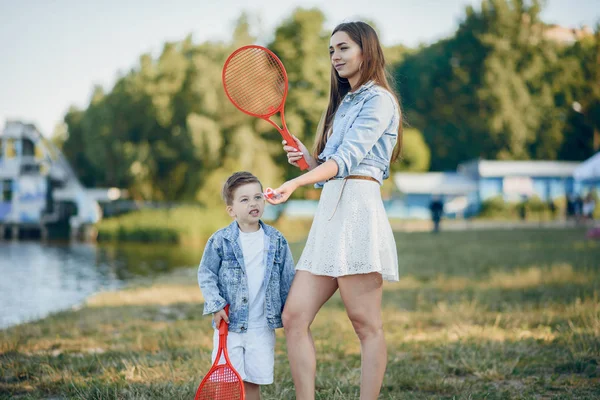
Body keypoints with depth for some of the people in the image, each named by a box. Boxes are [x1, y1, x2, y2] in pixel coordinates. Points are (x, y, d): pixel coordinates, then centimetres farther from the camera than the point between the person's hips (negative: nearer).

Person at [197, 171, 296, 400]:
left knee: (253, 381, 7)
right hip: (230, 324, -1)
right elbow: (205, 275, 0)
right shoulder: (220, 240, -6)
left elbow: (288, 280, 7)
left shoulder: (277, 241, 1)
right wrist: (215, 305, -10)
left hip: (262, 327, 2)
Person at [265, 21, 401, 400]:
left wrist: (296, 183, -26)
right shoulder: (344, 103, 27)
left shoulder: (379, 100, 0)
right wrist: (307, 159, 7)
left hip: (358, 212, -9)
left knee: (367, 324, -7)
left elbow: (346, 158, -14)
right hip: (329, 214, 9)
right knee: (294, 317, -2)